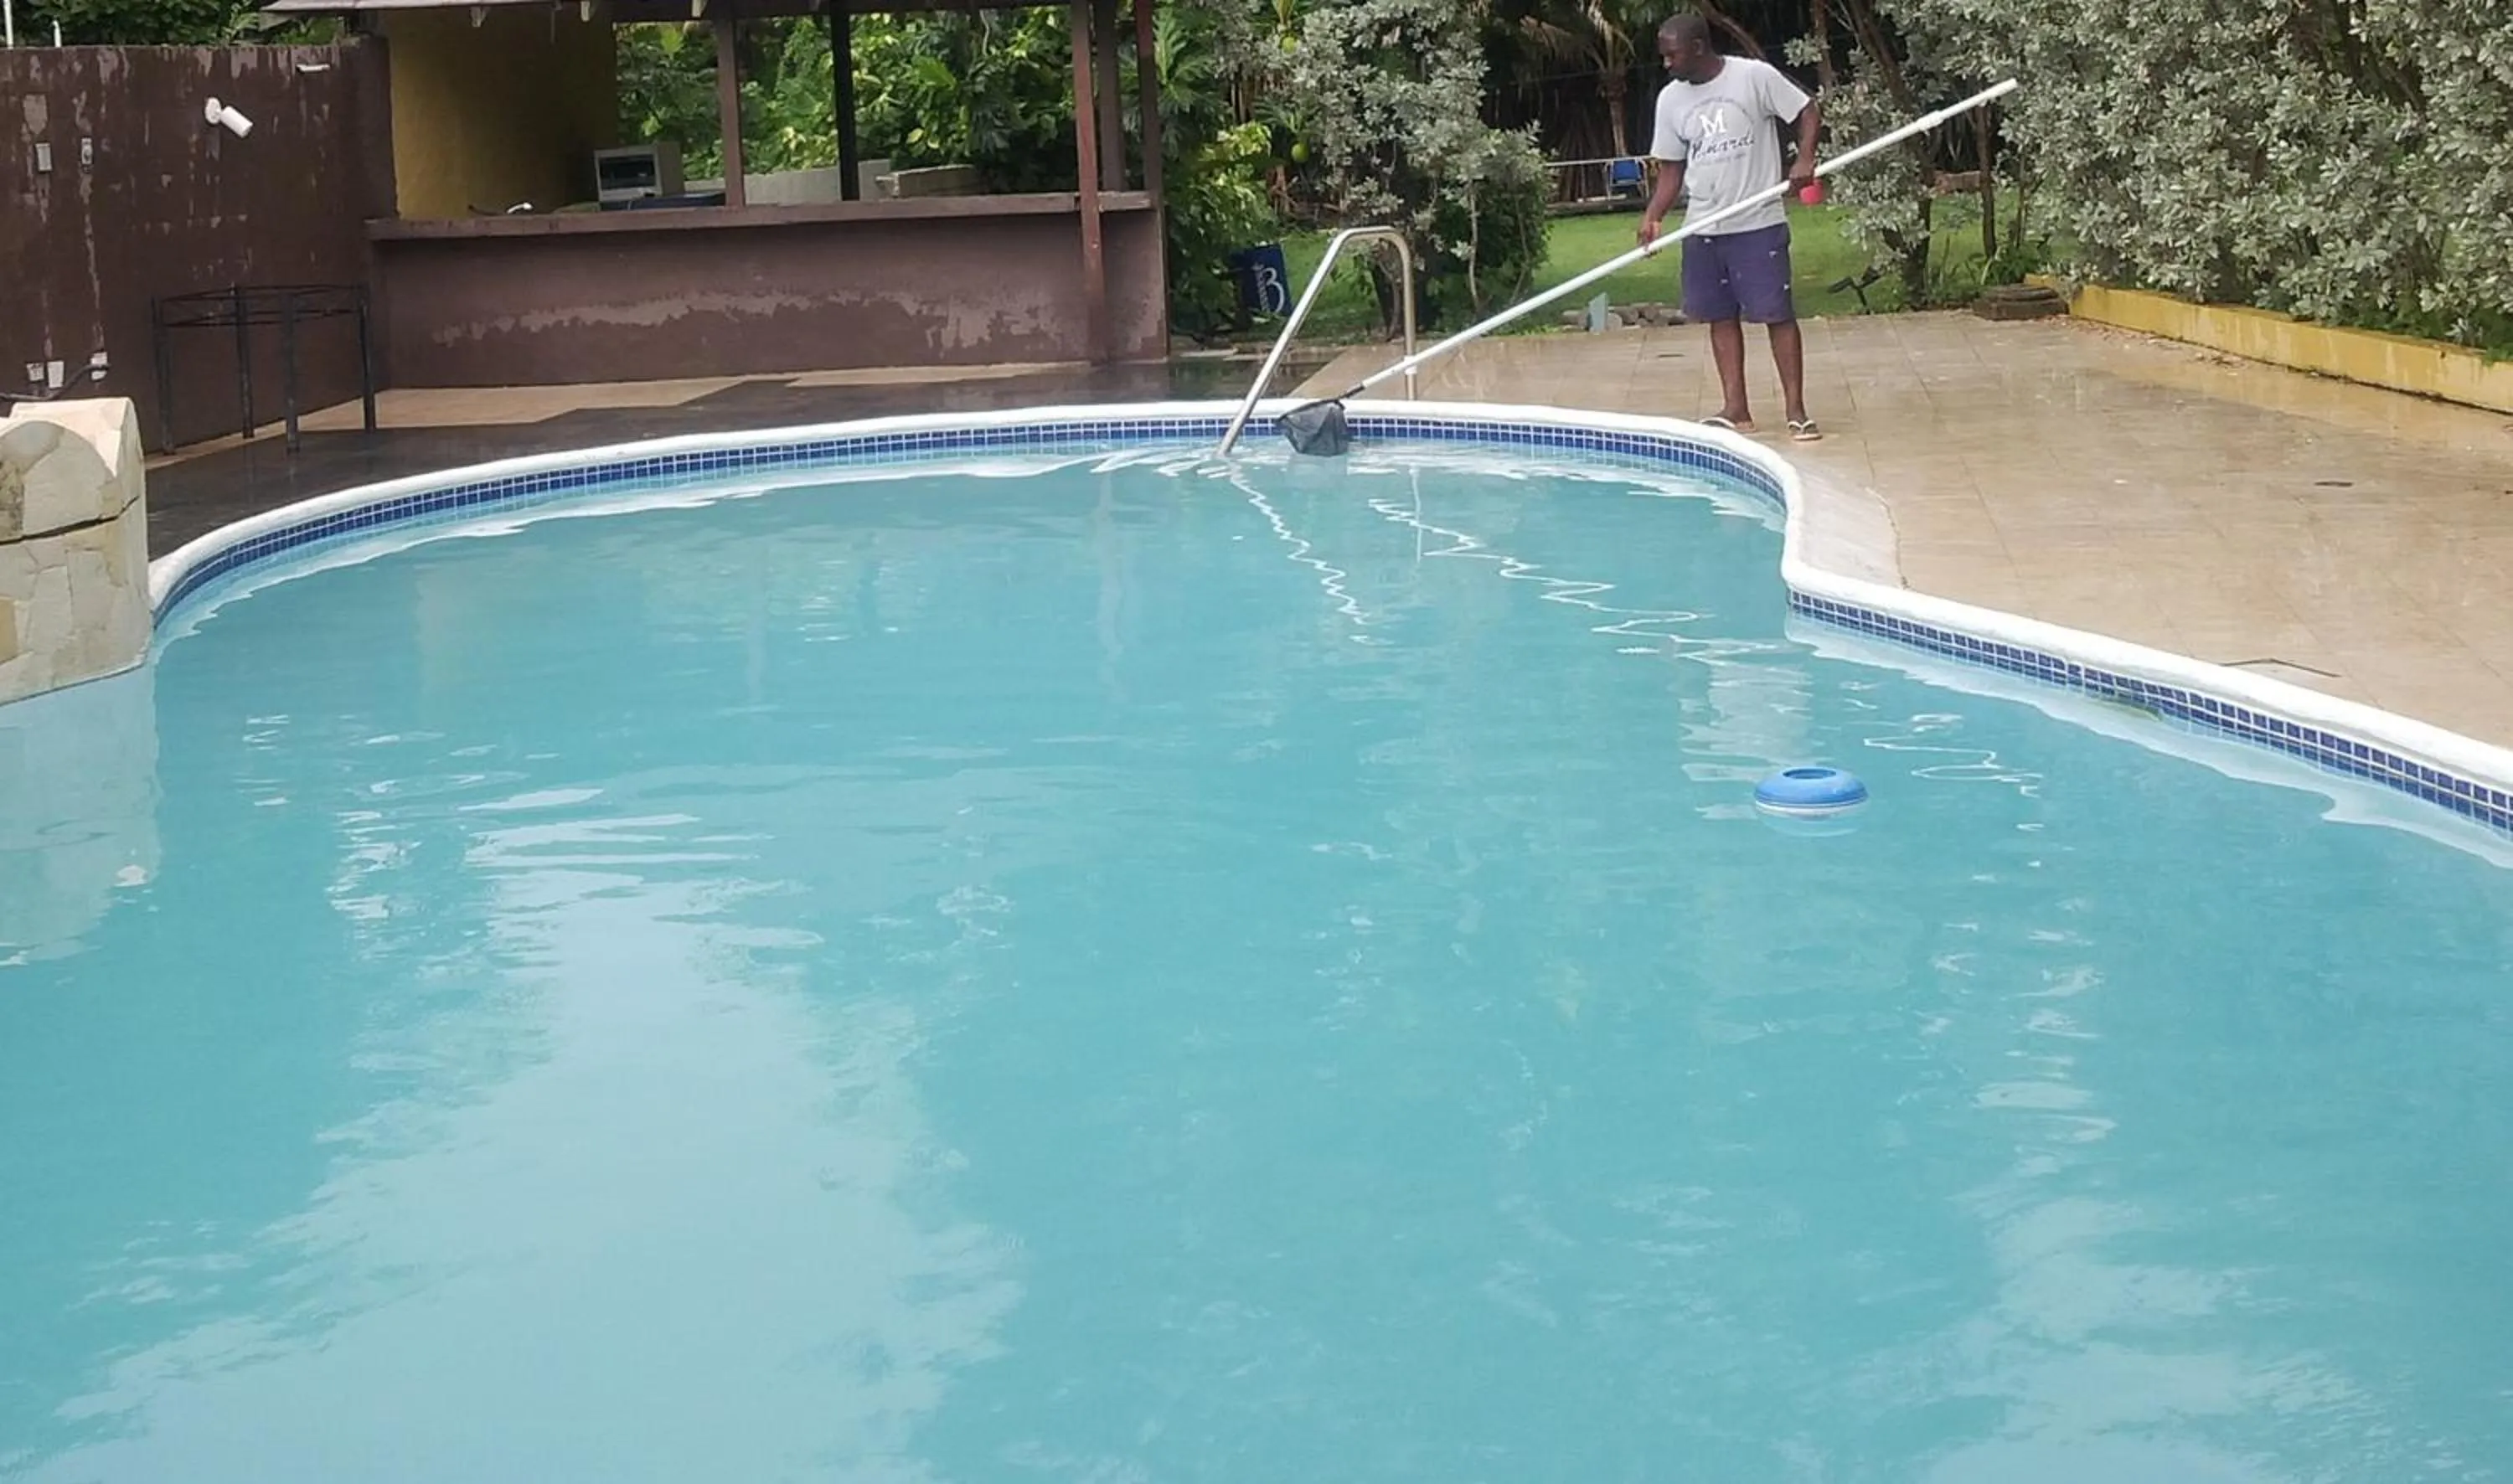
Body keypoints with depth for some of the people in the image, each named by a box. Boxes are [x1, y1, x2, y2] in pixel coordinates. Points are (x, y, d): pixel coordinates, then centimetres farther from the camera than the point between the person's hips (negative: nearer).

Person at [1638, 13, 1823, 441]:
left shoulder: (1755, 76, -9)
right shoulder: (1671, 99, 4)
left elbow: (1805, 111, -2)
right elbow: (1671, 168, 9)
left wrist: (1805, 158, -19)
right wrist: (1653, 216, -5)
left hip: (1760, 224, -5)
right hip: (1703, 228, 5)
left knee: (1778, 314, -4)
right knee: (1721, 316, 8)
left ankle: (1796, 410, 0)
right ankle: (1735, 408, 15)